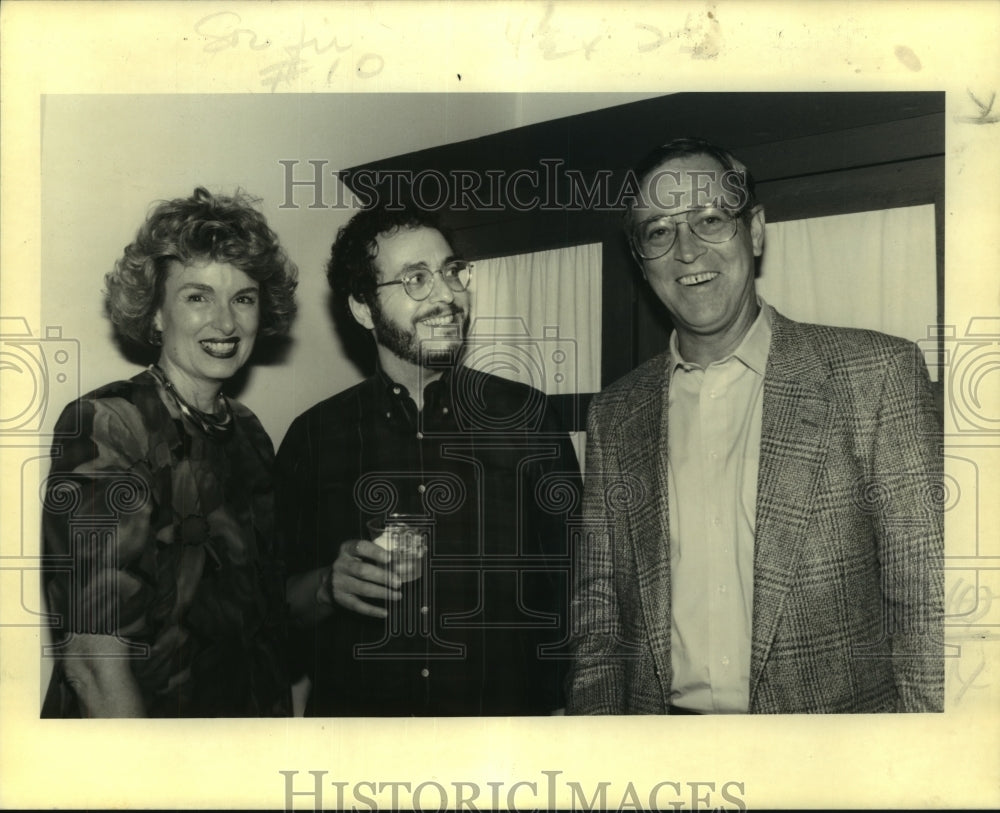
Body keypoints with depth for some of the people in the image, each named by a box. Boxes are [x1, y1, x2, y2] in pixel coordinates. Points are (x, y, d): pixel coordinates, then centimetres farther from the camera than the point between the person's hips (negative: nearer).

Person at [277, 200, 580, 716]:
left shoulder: (524, 416, -3)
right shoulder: (314, 436, -1)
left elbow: (571, 578, -1)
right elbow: (282, 604, 3)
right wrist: (329, 586, -17)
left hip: (505, 711, 0)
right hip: (353, 710, 1)